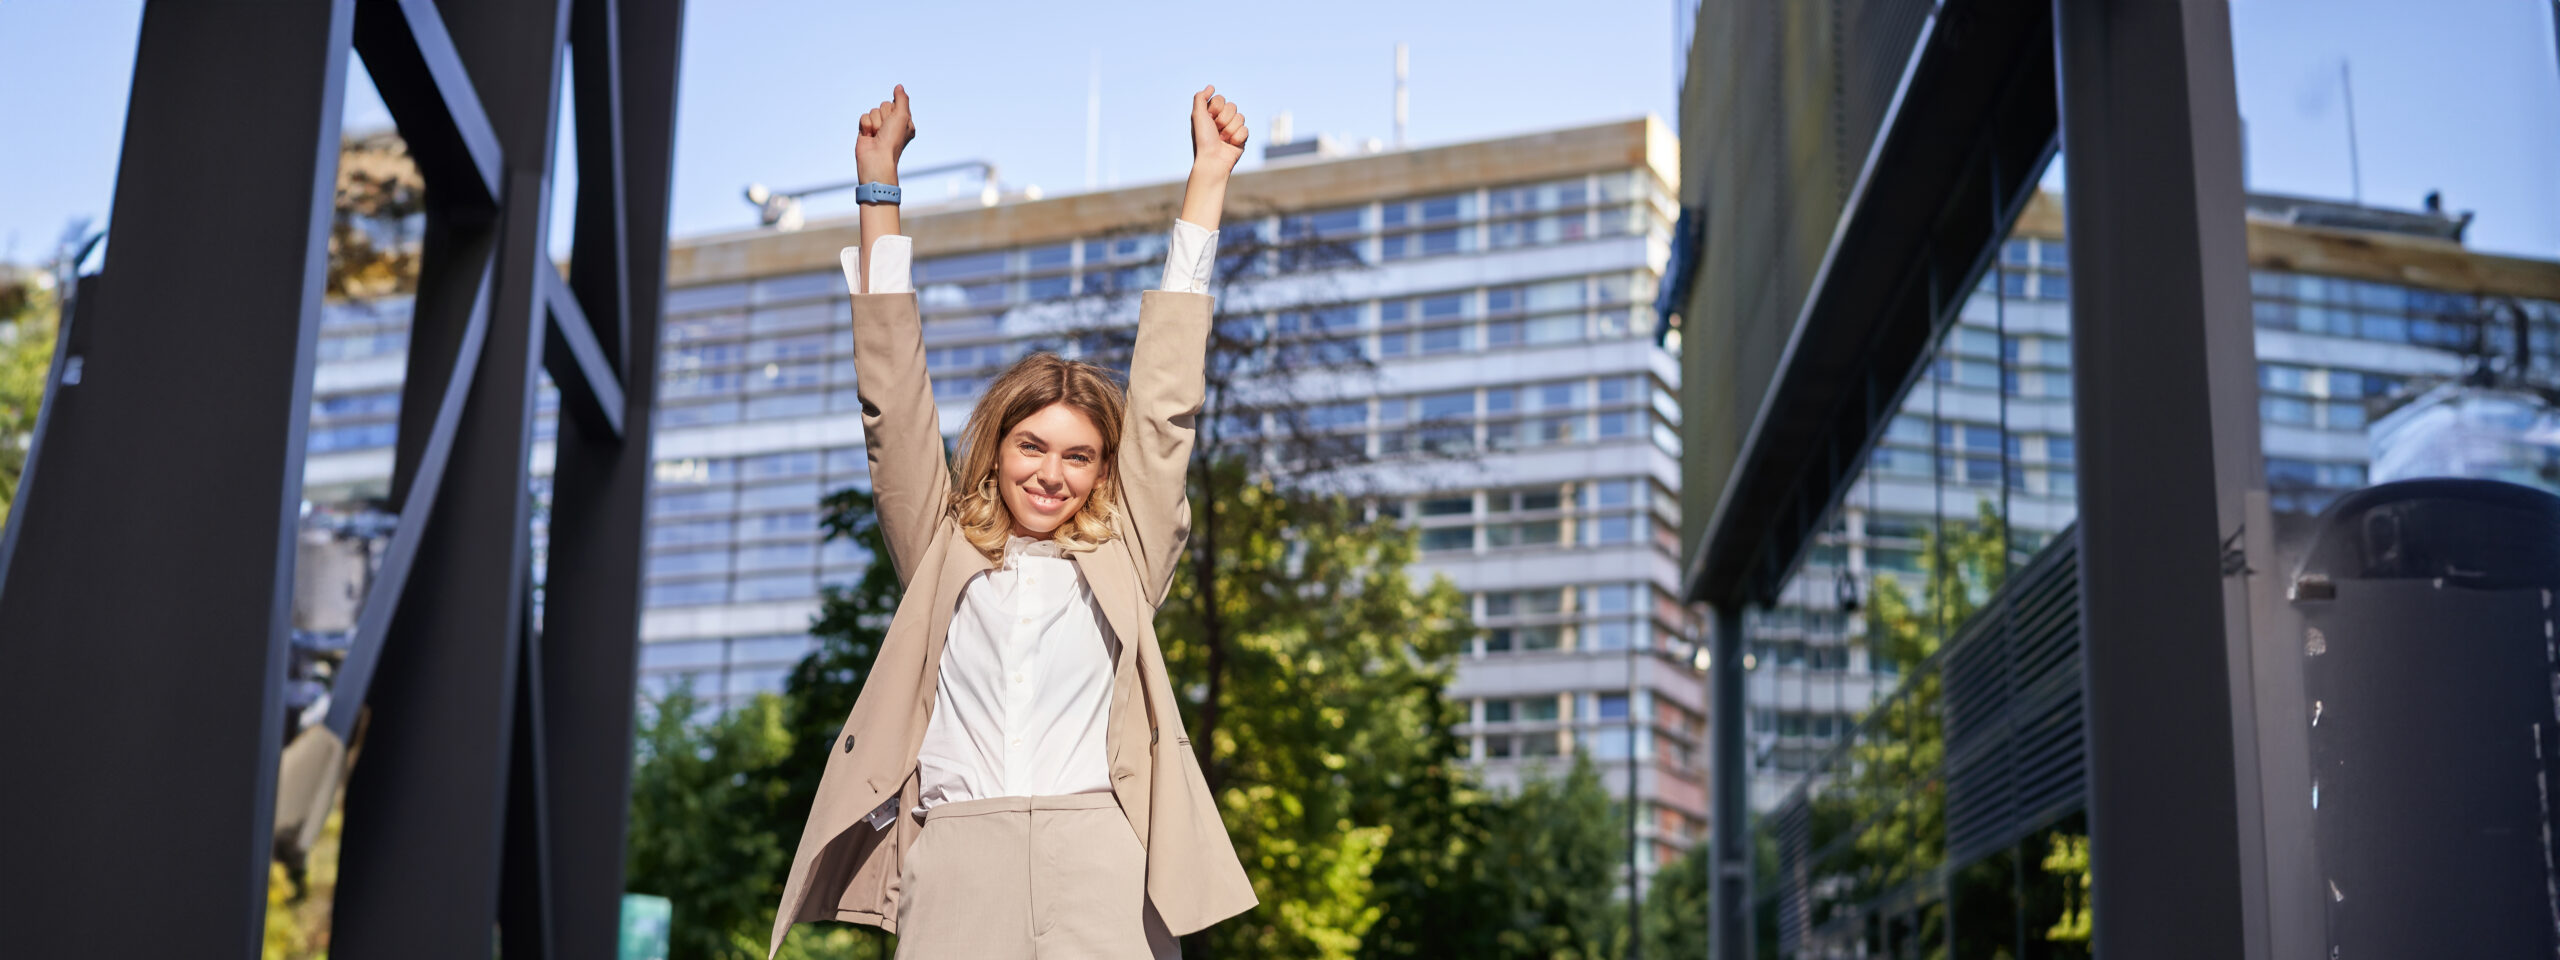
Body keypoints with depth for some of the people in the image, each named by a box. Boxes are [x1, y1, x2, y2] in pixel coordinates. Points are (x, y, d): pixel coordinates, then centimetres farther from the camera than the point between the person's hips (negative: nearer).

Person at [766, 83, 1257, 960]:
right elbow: (893, 403, 19)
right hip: (954, 851, 0)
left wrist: (1208, 178, 21)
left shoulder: (1122, 557, 19)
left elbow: (1165, 402, 19)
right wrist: (879, 183, 19)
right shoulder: (942, 550, 20)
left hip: (1096, 855, 0)